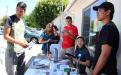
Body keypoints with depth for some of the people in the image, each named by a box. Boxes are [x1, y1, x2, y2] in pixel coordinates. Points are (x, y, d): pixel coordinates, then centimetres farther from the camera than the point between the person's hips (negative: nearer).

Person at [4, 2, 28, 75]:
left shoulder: (23, 21, 10)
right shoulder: (10, 19, -10)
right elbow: (6, 36, -13)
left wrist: (25, 42, 0)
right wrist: (19, 42, -20)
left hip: (21, 51, 7)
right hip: (12, 51, -6)